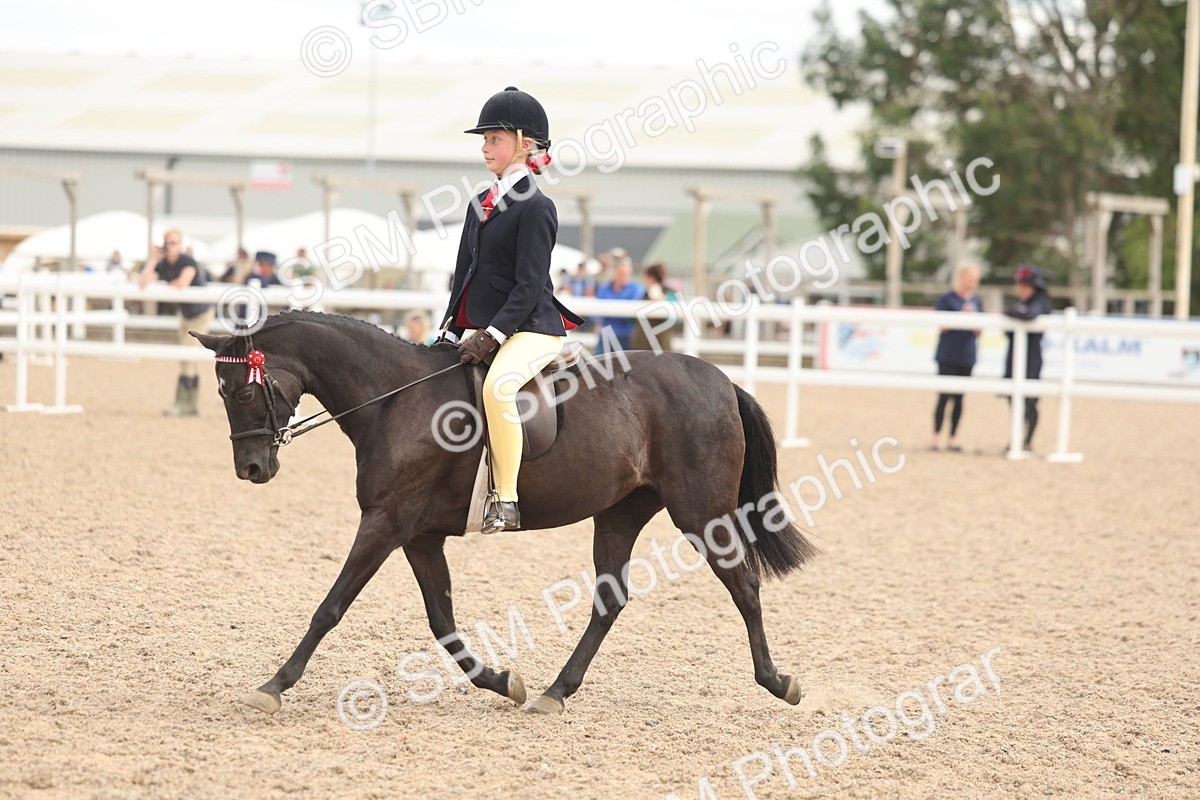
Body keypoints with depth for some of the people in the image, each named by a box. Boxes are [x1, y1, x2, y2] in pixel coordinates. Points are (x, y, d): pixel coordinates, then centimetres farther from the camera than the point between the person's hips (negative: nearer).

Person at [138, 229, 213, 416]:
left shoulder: (188, 262, -23)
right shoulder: (162, 265, -3)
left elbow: (183, 283, -40)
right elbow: (142, 283, -13)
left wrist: (165, 287, -18)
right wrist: (152, 260, -18)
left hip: (201, 314, -8)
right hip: (185, 314, 8)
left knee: (187, 357, -14)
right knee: (187, 359, 11)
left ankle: (182, 404, -12)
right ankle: (191, 405, 17)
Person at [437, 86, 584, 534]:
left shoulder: (535, 207, -11)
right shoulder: (480, 205, 15)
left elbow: (529, 286, -17)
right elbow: (465, 274, 19)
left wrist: (494, 335, -23)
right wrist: (451, 333, 9)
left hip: (532, 329, -10)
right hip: (481, 329, 10)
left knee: (497, 385, -36)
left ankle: (505, 500, -34)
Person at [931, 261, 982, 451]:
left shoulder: (976, 301, 10)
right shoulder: (947, 299, -5)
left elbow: (978, 332, 12)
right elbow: (941, 325, -10)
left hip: (966, 357, 5)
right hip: (948, 356, -5)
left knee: (959, 398, 5)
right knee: (944, 396, -6)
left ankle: (953, 438, 9)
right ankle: (936, 437, -2)